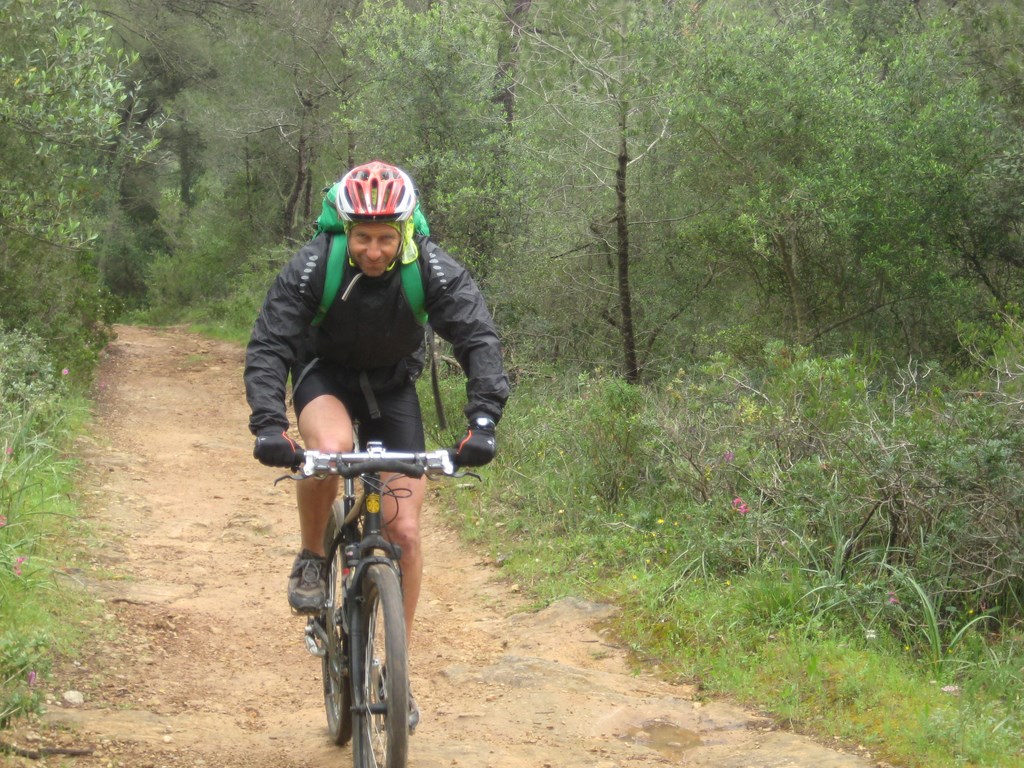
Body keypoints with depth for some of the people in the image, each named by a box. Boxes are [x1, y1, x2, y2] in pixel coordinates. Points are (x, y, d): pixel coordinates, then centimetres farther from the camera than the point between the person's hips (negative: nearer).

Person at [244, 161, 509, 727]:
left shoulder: (434, 271, -25)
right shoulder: (311, 267, -27)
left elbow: (479, 341, -29)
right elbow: (268, 347, -29)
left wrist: (483, 421, -44)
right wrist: (268, 424, -45)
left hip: (392, 386, 2)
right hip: (324, 374, -1)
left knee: (404, 530, -6)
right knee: (330, 446, -39)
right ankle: (311, 559, -10)